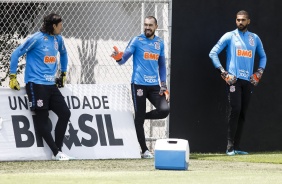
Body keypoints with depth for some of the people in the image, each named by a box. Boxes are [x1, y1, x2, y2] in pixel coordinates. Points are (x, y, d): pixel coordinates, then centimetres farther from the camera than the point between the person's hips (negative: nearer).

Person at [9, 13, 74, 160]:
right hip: (36, 84, -7)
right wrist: (12, 77, -9)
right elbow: (16, 54, -8)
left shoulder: (58, 39, 8)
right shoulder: (36, 39, -12)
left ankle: (58, 151, 3)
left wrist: (63, 74, 27)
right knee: (42, 119, -7)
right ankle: (57, 153, -7)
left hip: (51, 84, 7)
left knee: (65, 113, -1)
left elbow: (63, 53, 29)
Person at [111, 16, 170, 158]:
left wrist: (164, 86, 10)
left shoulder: (159, 43, 11)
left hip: (154, 85, 4)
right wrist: (118, 57, -32)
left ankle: (142, 116, 14)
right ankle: (144, 150, 8)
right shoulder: (137, 41, -2)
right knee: (139, 117, -2)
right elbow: (124, 58, -8)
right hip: (139, 85, -4)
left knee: (164, 110, -15)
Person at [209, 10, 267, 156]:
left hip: (248, 80, 4)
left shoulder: (255, 38, 15)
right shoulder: (229, 36, 3)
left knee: (243, 113, 3)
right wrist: (223, 72, -8)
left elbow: (263, 56, 27)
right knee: (235, 110, -17)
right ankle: (230, 146, -16)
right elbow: (213, 53, 0)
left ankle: (236, 147, 7)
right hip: (233, 79, -4)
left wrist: (259, 72, 12)